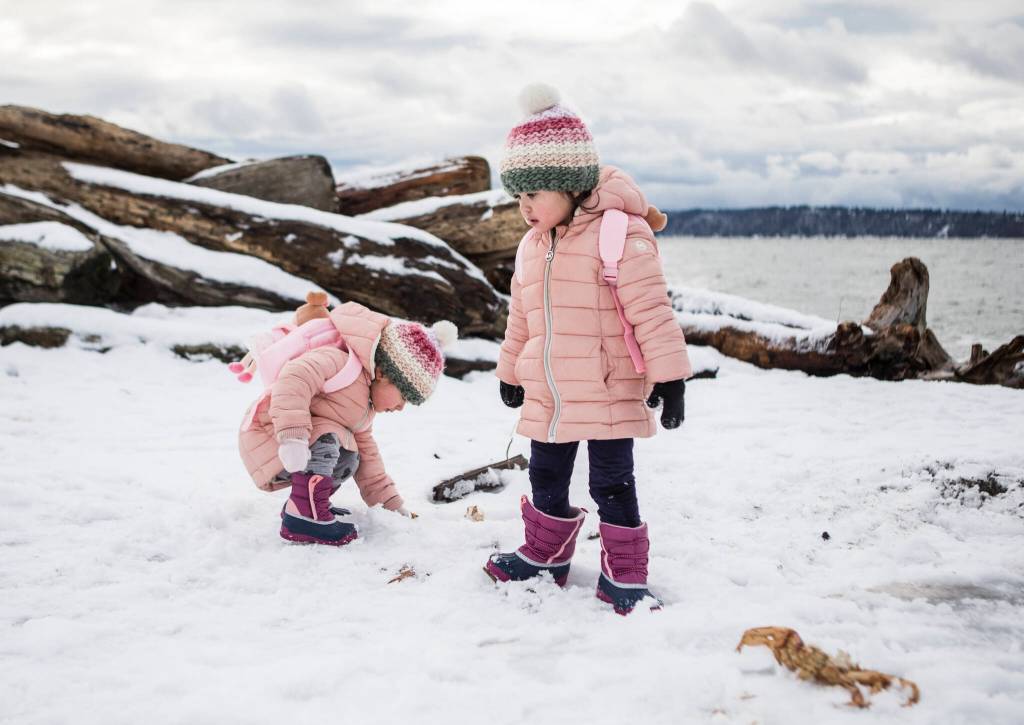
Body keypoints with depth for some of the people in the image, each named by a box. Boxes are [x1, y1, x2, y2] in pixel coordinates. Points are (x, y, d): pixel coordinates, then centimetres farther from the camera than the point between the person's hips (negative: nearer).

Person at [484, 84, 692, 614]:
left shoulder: (619, 235, -17)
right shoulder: (532, 246, 8)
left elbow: (651, 311, -18)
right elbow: (521, 319, 19)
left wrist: (669, 376, -18)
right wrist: (511, 373, 26)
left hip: (608, 394, -7)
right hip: (547, 397, 7)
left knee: (612, 483, 2)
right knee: (546, 479, 18)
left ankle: (624, 574, 15)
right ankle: (546, 554, 37)